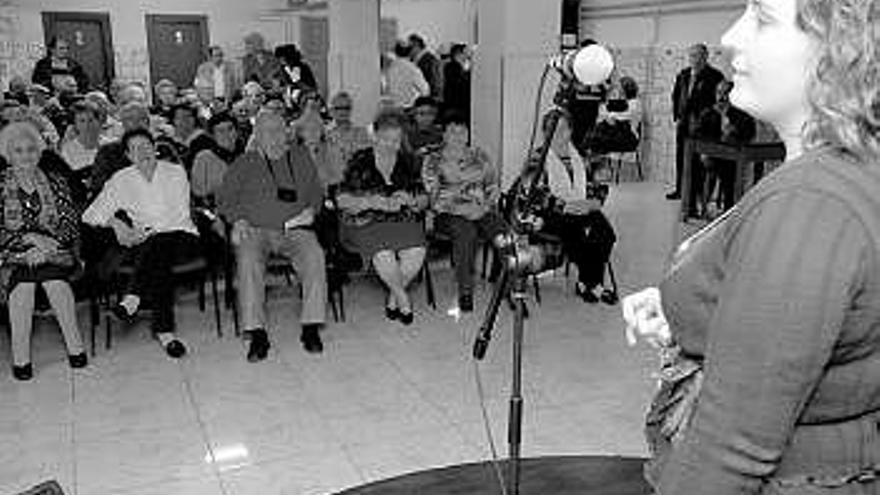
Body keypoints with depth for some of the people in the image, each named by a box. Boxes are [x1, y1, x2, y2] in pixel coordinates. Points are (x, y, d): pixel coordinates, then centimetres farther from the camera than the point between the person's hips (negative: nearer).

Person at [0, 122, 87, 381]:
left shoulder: (55, 182, 10)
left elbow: (72, 224, 4)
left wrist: (49, 243, -13)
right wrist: (29, 238, -15)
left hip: (54, 250, 1)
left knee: (53, 278, -30)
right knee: (22, 281, -31)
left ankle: (75, 345, -20)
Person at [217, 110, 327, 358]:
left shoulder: (300, 156, 19)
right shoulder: (245, 163, 15)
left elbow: (315, 191, 22)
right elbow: (225, 198, 14)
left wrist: (311, 210, 1)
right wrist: (237, 219, -4)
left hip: (294, 229, 1)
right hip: (254, 230, 0)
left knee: (314, 256, -30)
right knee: (248, 260, -32)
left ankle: (311, 327, -24)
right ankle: (256, 333, -29)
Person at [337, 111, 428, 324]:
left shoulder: (408, 161, 12)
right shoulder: (361, 161, 2)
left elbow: (423, 200, 12)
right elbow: (342, 200, -3)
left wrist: (409, 200, -11)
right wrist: (372, 202, -17)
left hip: (403, 221, 3)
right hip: (366, 223, -3)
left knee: (416, 252, -27)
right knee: (384, 255, -33)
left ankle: (393, 298, -1)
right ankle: (403, 299, -4)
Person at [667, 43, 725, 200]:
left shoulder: (714, 76, -4)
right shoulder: (683, 75, 13)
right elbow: (676, 96, 20)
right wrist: (677, 116, 11)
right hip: (683, 122, 6)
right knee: (681, 156, 9)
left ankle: (698, 191, 2)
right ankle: (680, 189, 19)